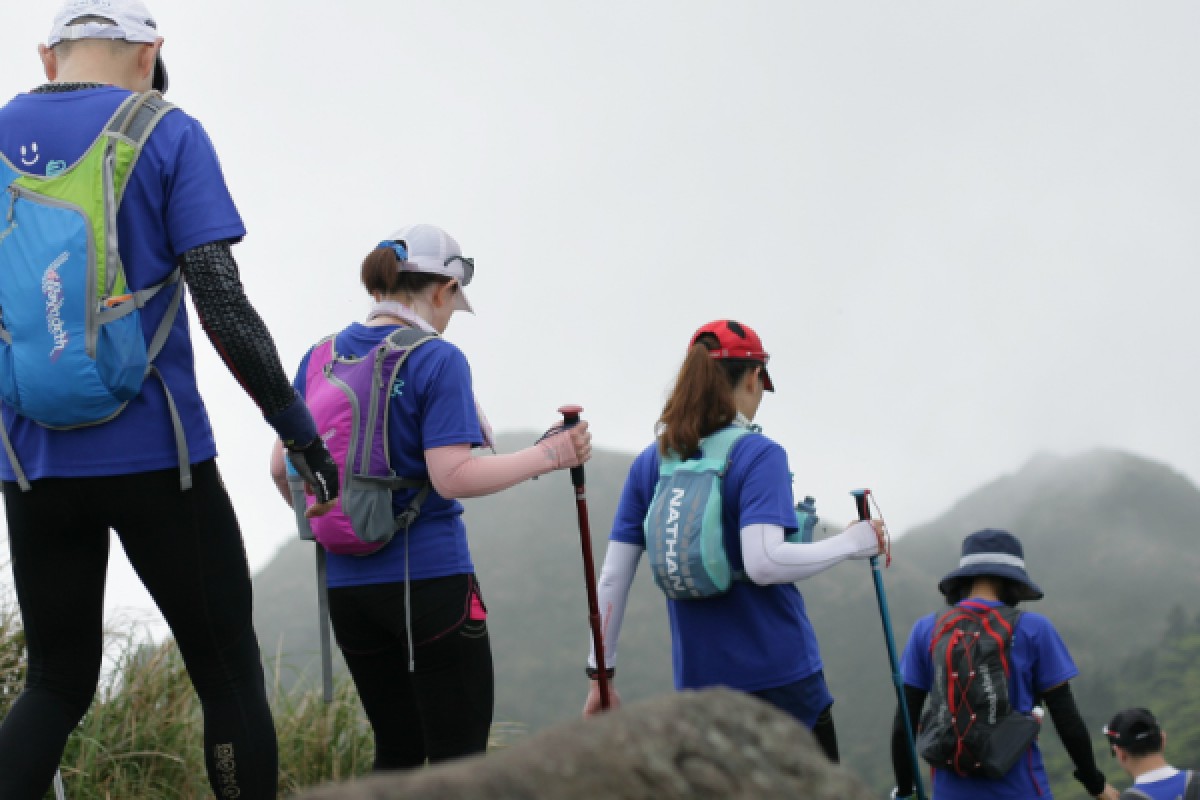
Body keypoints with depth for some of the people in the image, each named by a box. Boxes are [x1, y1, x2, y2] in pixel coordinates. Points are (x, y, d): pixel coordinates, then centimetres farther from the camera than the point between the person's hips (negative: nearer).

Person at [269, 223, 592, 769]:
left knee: (396, 751, 16)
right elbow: (452, 477, -19)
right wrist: (547, 455, -11)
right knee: (459, 758, 0)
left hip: (348, 584, 6)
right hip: (429, 580, -6)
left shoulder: (319, 359, 8)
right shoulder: (439, 361, -10)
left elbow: (283, 468, 11)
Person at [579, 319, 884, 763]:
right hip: (780, 672, -5)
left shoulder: (651, 462, 5)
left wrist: (600, 674, 10)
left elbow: (612, 577, 4)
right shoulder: (760, 455, -10)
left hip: (698, 680, 5)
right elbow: (763, 562, -22)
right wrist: (851, 543, -9)